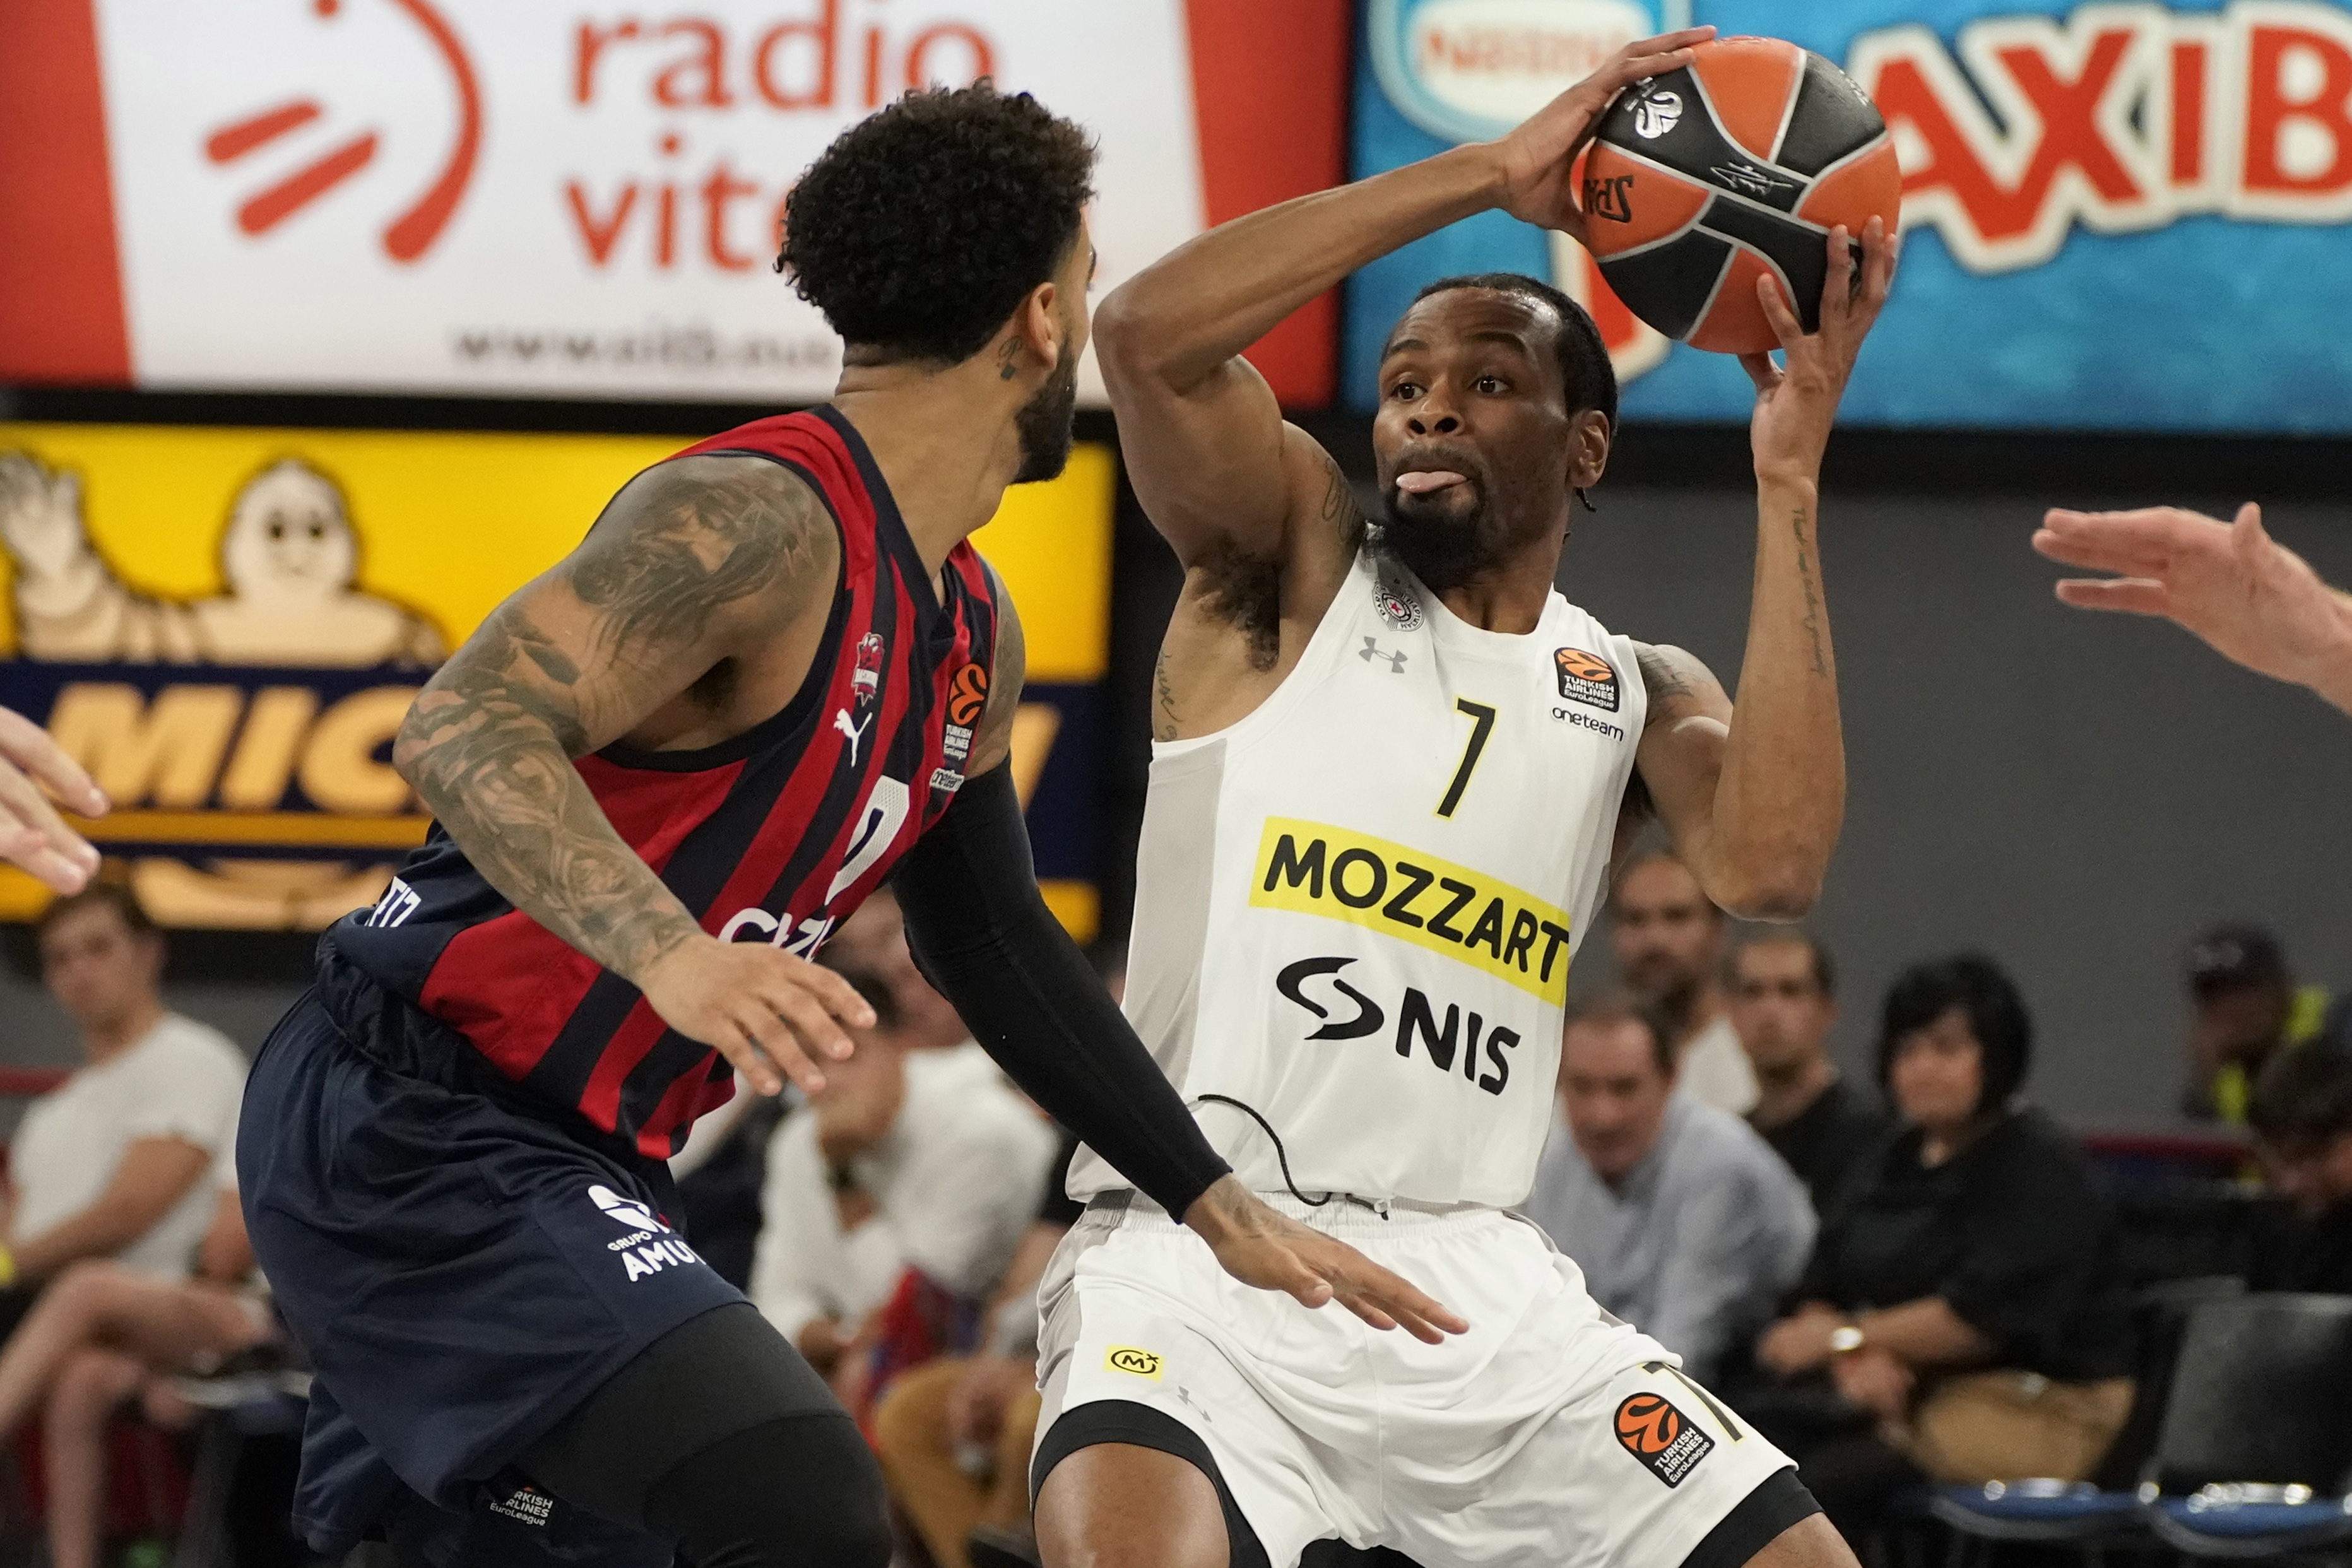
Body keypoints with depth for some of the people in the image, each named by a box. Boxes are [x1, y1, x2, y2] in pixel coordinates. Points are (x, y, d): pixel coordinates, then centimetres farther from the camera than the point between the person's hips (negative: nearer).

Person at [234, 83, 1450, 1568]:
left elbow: (995, 942, 24)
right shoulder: (759, 519, -18)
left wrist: (1223, 1209, 22)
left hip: (566, 1158, 11)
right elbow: (463, 729, -30)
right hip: (413, 1123, -11)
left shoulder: (973, 628, 13)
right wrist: (673, 956, -46)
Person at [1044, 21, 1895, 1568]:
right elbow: (1150, 332, -15)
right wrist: (1490, 177, -13)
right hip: (1200, 1255, -4)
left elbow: (1770, 866, -10)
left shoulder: (1640, 696, 14)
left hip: (1478, 1284, 5)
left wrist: (1788, 486, -8)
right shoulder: (1294, 558, 7)